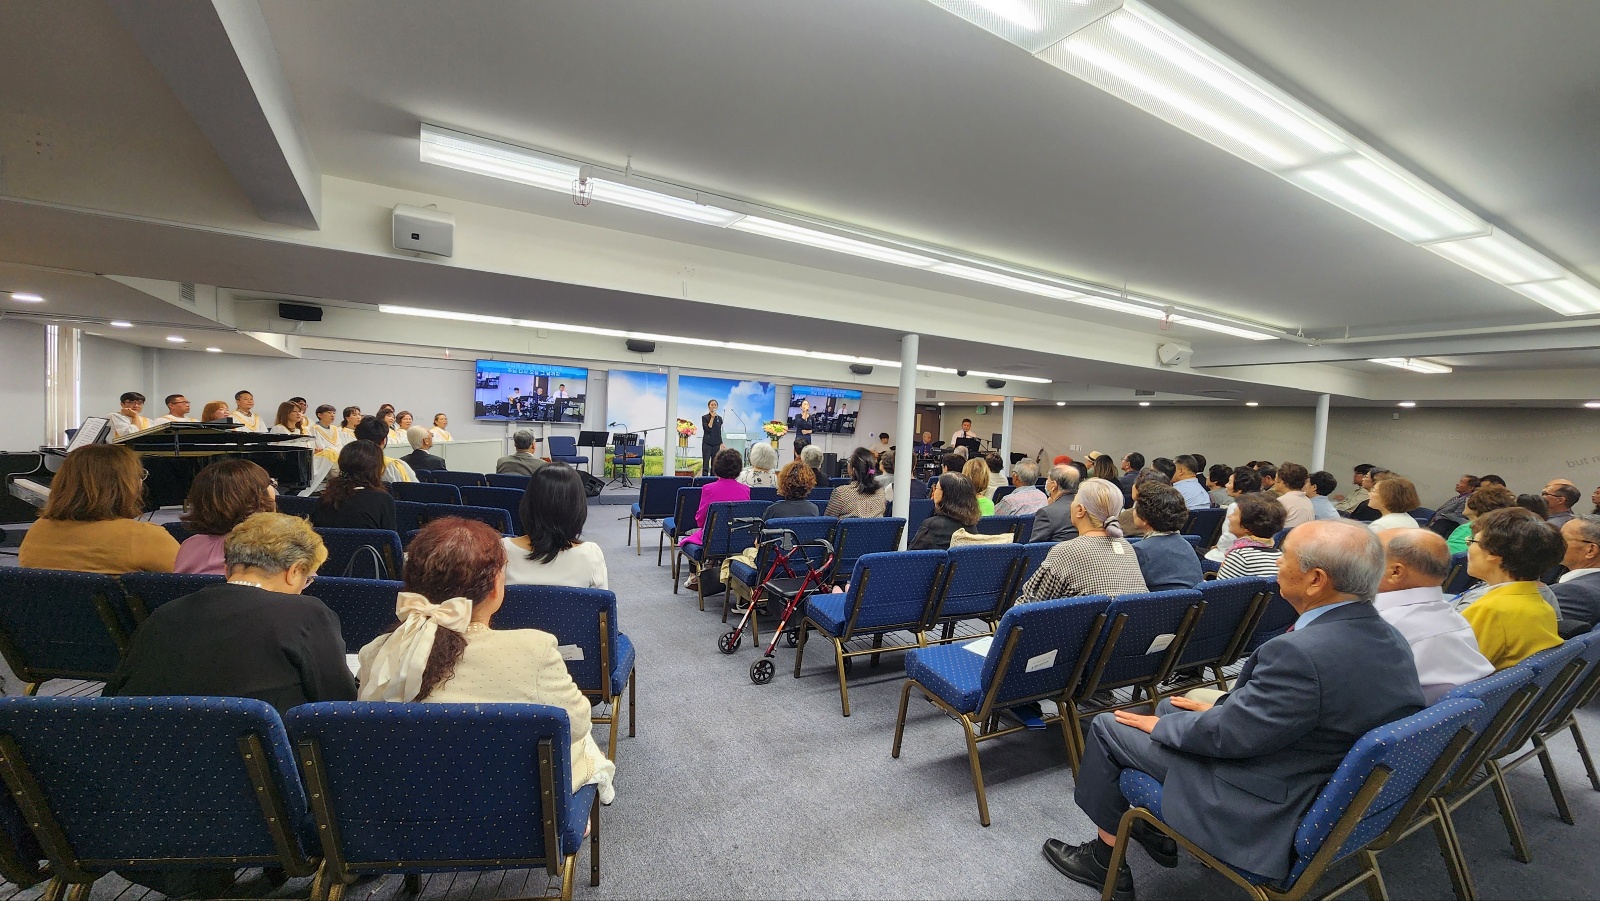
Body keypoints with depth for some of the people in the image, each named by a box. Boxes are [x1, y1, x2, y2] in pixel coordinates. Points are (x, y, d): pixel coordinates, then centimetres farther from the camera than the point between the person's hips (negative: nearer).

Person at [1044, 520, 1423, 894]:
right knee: (1171, 708, 23)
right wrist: (1226, 708, 10)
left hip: (1264, 810, -8)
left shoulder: (1302, 653, -35)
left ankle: (1105, 855, 21)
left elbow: (1224, 735, -24)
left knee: (1107, 727, 2)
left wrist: (1160, 725, -7)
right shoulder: (1389, 638, -5)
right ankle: (1161, 832, 34)